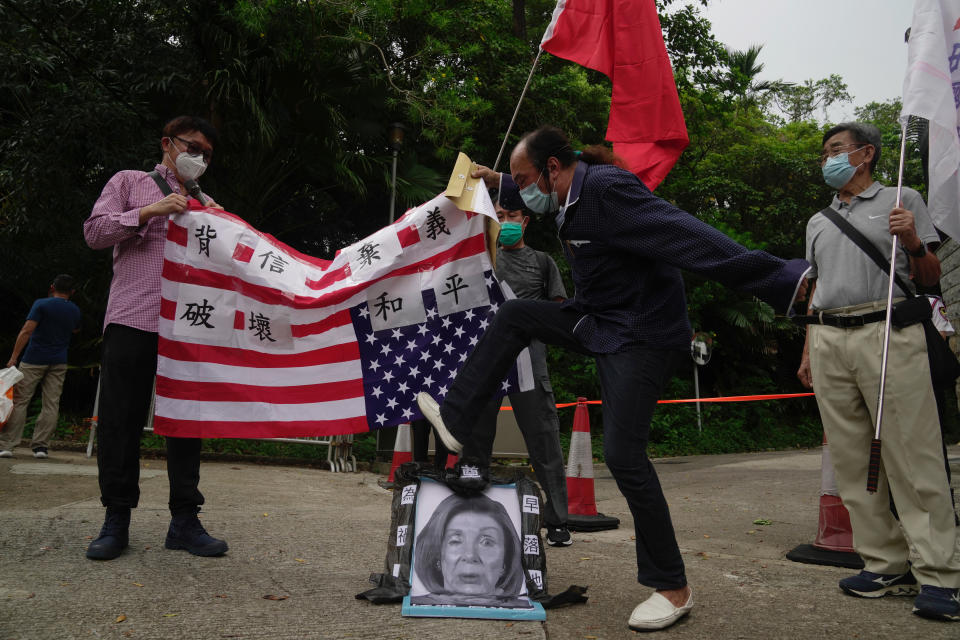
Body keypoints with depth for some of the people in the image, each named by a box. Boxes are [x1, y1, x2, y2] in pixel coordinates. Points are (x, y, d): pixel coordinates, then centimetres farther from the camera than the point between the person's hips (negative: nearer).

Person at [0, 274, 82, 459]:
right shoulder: (75, 310, 7)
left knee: (19, 401, 1)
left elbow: (26, 331, -14)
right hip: (59, 362, 3)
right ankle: (40, 446, 0)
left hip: (34, 360, -3)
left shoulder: (42, 304, -7)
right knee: (51, 405, 3)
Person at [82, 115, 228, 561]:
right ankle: (116, 520, 8)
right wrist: (149, 212, -9)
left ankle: (184, 520, 8)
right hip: (133, 319, -3)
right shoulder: (130, 182, 15)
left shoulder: (204, 204, 24)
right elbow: (95, 231, 2)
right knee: (121, 419, -2)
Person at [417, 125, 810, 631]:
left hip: (639, 336, -9)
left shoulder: (608, 189, -24)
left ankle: (672, 588, 4)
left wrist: (783, 280, -36)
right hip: (597, 321, 10)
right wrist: (497, 182, 33)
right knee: (514, 315, 11)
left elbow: (689, 238, -33)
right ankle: (456, 421, 17)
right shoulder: (575, 191, 6)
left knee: (623, 456, -11)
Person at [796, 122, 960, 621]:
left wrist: (913, 243, -12)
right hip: (829, 342, 5)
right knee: (852, 460, 2)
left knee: (912, 456, -8)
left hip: (888, 334, -5)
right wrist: (808, 352, 17)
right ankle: (886, 566, 9)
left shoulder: (902, 201, 11)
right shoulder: (818, 222, 25)